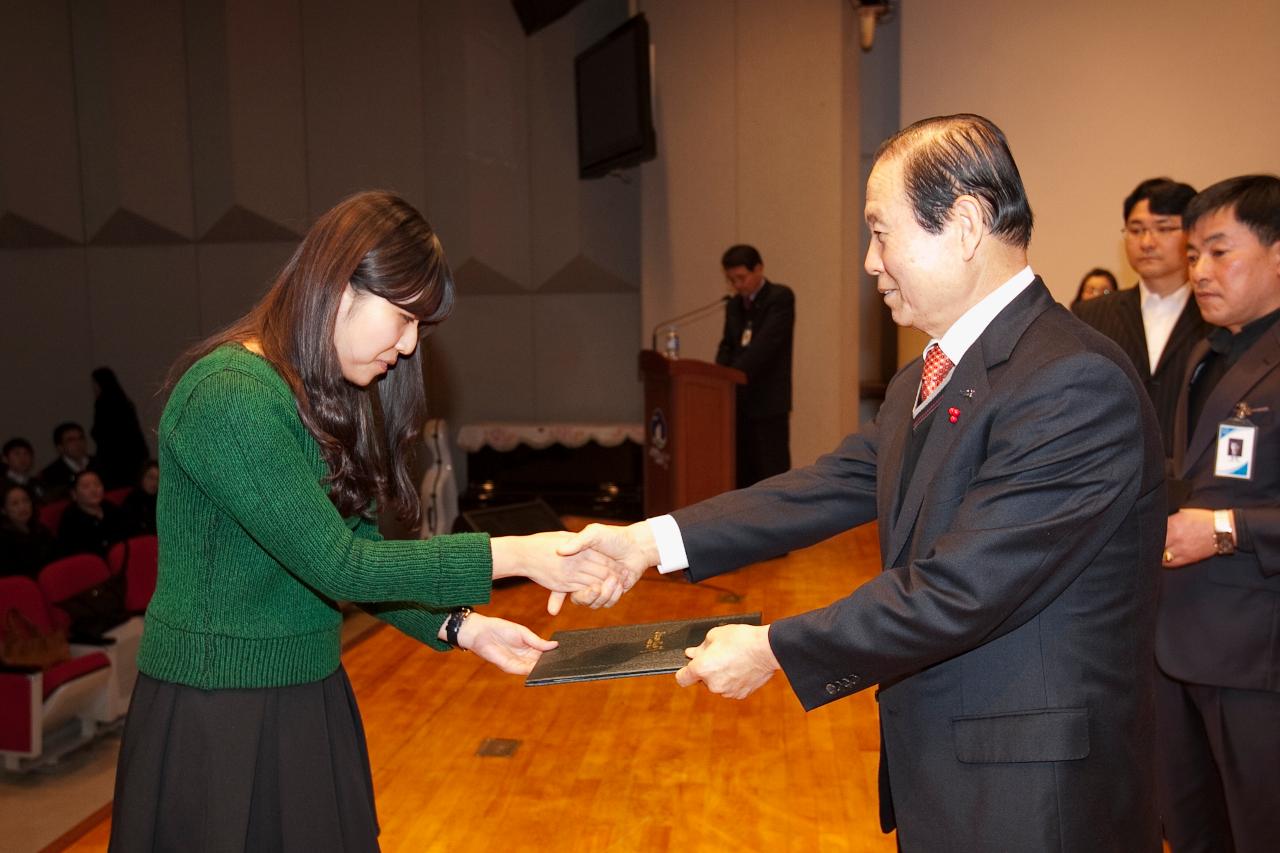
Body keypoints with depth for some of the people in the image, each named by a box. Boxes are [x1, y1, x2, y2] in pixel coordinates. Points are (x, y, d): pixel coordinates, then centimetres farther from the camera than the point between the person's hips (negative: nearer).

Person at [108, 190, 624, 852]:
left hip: (308, 699, 8)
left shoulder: (326, 398, 6)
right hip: (217, 716, -8)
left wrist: (460, 627, -5)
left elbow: (358, 551, 7)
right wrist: (514, 555, -21)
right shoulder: (226, 395, -21)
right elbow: (335, 564, -23)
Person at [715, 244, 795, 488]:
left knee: (771, 470, -5)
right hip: (739, 401, 7)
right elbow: (727, 347, 11)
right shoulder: (733, 305, 16)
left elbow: (766, 343, -18)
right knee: (743, 474, 10)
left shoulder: (780, 297, -6)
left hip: (769, 401, -7)